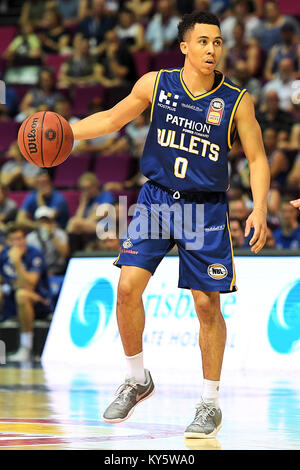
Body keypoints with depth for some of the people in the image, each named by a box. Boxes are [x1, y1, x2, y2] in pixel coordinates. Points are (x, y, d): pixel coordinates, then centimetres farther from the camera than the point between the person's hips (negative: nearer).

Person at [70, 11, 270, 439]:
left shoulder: (236, 101, -6)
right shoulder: (155, 85, -2)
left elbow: (257, 158, -2)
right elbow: (113, 119, 10)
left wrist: (259, 209, -15)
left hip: (205, 210, -1)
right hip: (156, 199, 1)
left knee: (207, 305, -1)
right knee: (128, 286, -11)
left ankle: (210, 404, 13)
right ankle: (137, 380, 10)